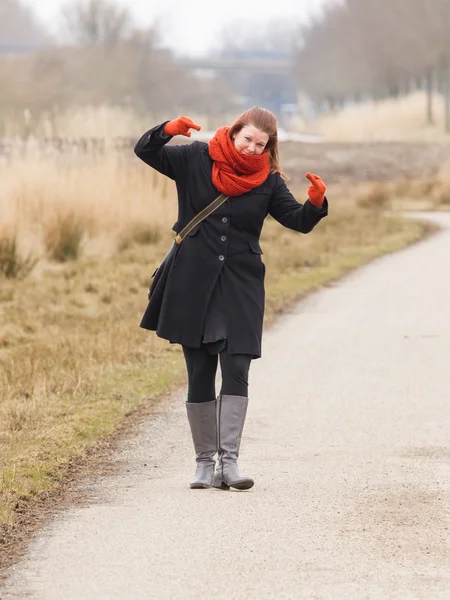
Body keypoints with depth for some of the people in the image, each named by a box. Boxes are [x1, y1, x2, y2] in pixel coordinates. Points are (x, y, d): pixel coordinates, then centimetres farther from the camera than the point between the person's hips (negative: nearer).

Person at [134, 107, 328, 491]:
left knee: (236, 372, -11)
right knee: (200, 377, 4)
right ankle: (205, 463, 11)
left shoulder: (268, 181, 2)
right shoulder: (196, 159, 2)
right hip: (193, 283, 0)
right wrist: (168, 131, -16)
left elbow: (298, 222, -2)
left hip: (241, 287, 0)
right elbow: (145, 151, 4)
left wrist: (315, 203, -24)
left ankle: (229, 460, -13)